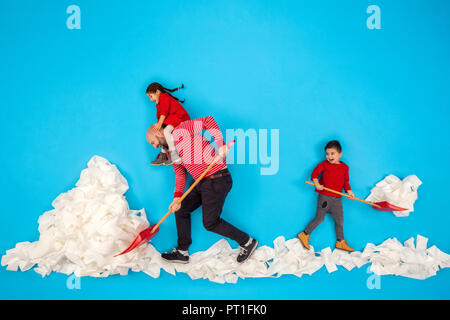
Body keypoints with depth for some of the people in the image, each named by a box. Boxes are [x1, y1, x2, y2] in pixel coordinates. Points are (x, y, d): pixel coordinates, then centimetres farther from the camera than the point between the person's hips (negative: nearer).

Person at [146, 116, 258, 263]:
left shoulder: (180, 131, -10)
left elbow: (208, 121, -20)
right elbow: (180, 175, 18)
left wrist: (220, 145, -29)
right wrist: (177, 197, 4)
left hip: (217, 180, -10)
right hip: (202, 183, 10)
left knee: (210, 223, -5)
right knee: (181, 210, 14)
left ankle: (247, 242, 13)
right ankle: (182, 252, 26)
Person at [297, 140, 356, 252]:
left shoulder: (345, 167, 8)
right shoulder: (324, 164, -2)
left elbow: (346, 182, 11)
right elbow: (314, 173, -4)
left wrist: (349, 192, -3)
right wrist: (317, 184, -19)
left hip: (337, 199, 4)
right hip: (324, 197, -4)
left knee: (339, 220, 8)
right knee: (319, 218, -1)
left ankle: (340, 242, 21)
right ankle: (305, 235, 14)